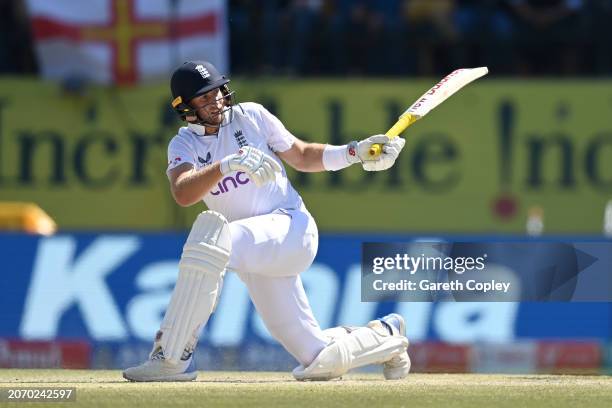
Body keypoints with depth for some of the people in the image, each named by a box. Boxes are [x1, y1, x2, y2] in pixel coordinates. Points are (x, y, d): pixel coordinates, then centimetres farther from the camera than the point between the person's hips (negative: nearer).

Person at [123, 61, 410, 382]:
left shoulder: (250, 116, 3)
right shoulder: (184, 144, 5)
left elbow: (302, 156, 14)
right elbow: (183, 194, -17)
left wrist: (355, 153, -1)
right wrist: (228, 164, -34)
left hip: (290, 226, -4)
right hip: (256, 257, 4)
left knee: (211, 232, -35)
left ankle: (172, 358, -33)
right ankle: (384, 336, 33)